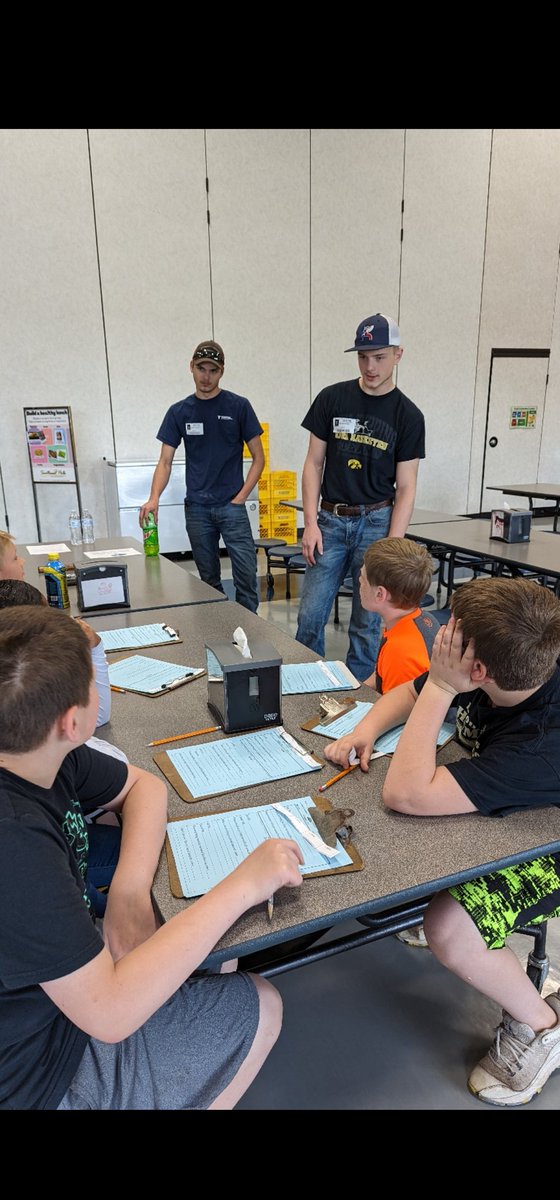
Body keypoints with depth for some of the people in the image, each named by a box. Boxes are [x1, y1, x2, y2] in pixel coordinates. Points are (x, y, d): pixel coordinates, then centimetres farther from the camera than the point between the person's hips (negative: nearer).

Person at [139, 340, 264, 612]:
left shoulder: (238, 406, 1)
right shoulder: (179, 412, 7)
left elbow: (258, 457, 2)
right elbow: (165, 461, 4)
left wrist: (240, 498, -8)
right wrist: (154, 498, -14)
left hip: (231, 506, -2)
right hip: (196, 508, 2)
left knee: (246, 575, -8)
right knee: (209, 579, 10)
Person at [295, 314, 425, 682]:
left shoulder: (408, 415, -1)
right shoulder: (332, 399, 3)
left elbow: (406, 488, -2)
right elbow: (314, 463, 5)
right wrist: (311, 523, -5)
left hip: (377, 522, -1)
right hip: (331, 520, 1)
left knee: (368, 623, 4)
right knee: (310, 617, 1)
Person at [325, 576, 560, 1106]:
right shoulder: (517, 662, -19)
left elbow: (405, 793, -44)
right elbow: (409, 692, 0)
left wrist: (441, 687, -40)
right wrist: (366, 730, -18)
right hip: (492, 810, 8)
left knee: (448, 927, -27)